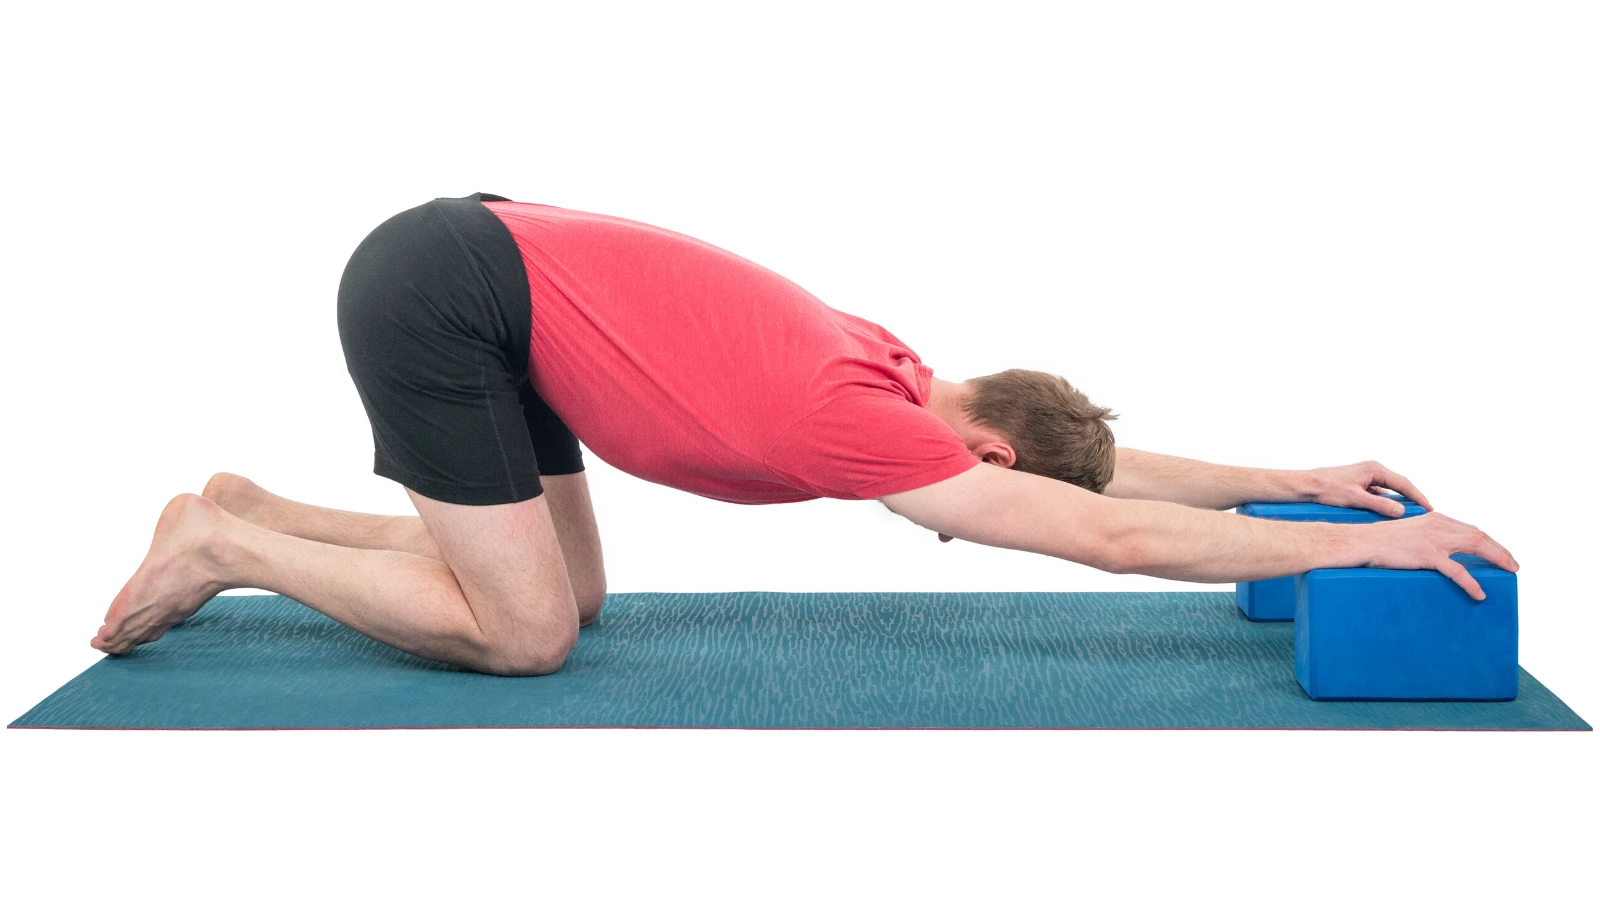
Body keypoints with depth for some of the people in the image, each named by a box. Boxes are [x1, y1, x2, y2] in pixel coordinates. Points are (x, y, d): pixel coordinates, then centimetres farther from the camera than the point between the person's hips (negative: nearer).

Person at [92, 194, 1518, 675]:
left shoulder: (891, 378, 4)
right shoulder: (863, 427, -20)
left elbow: (1094, 461, 14)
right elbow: (1116, 531, -22)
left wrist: (1293, 477, 12)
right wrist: (1357, 544, -17)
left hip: (485, 273, 9)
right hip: (434, 293, -9)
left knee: (568, 599, 12)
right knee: (526, 636, -8)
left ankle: (250, 512, 19)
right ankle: (224, 548, 4)